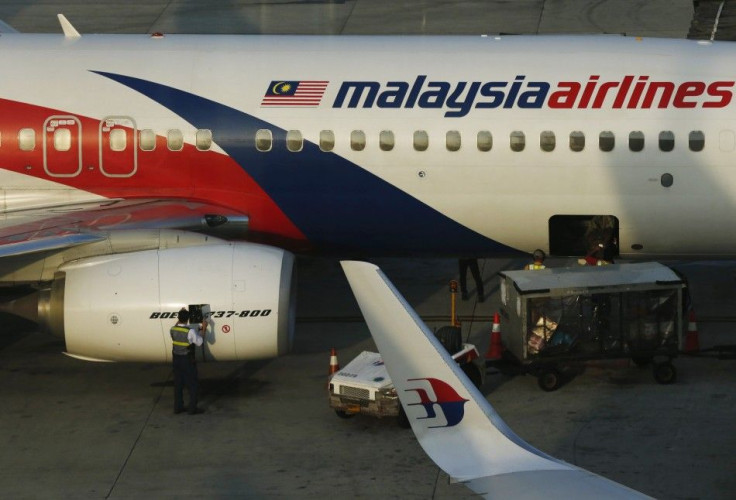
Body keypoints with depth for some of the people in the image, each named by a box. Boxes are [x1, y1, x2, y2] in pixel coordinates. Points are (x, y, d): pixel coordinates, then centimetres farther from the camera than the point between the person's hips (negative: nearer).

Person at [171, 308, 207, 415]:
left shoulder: (173, 329, -4)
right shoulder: (190, 331, -22)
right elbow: (199, 342, -10)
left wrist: (178, 319, 25)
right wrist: (203, 329, -4)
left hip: (176, 359, 6)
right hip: (187, 360, -6)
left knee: (178, 383, 14)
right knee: (192, 384, 6)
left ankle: (178, 407, 20)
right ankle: (192, 408, 8)